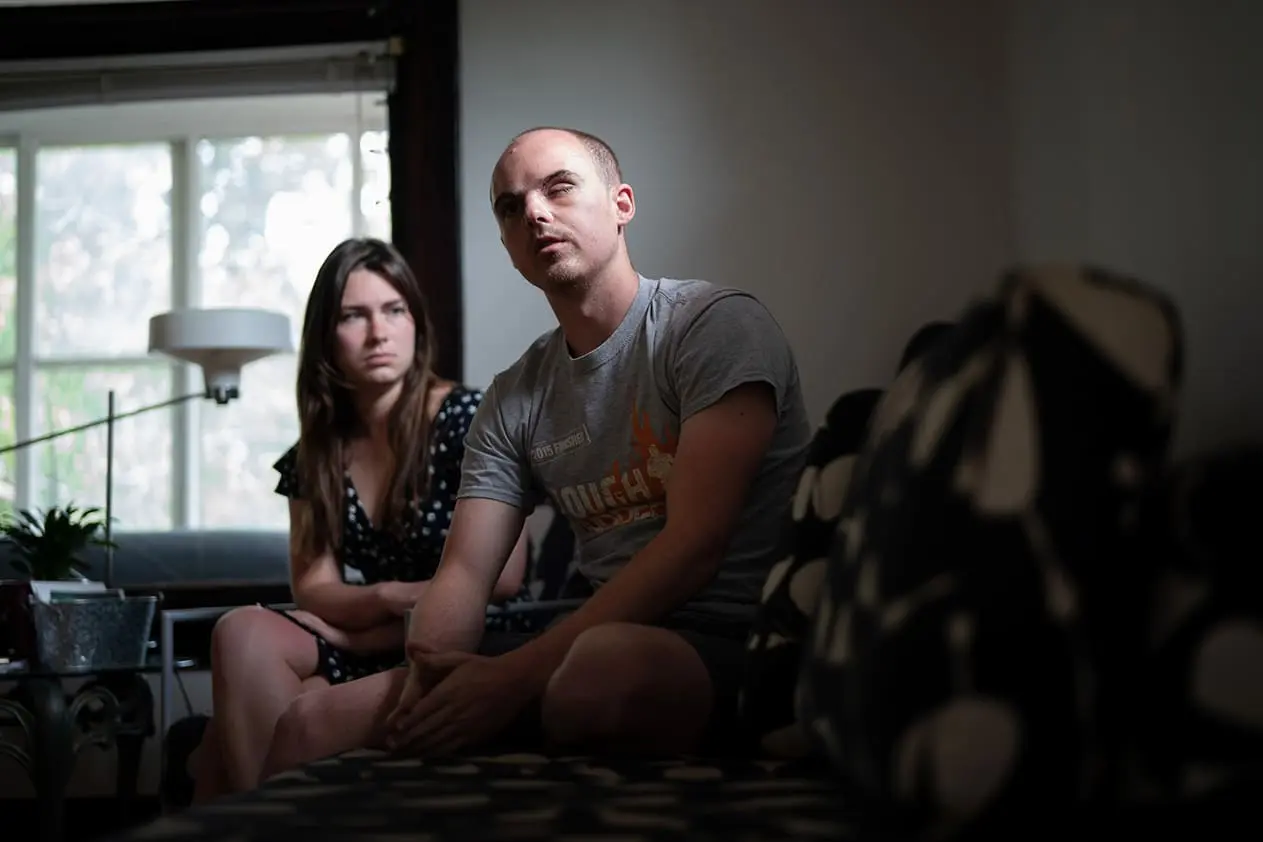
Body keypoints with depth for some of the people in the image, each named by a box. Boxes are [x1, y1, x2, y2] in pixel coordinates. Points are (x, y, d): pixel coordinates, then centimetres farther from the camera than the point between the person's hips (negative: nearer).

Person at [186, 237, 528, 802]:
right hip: (378, 651, 6)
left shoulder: (467, 418, -7)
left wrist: (355, 625, -9)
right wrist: (391, 599, -19)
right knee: (243, 633, -24)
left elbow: (500, 578, -13)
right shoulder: (315, 456, 9)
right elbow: (313, 589, 3)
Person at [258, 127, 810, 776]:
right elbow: (464, 571, 9)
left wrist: (513, 674, -21)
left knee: (604, 666, -41)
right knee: (313, 722, -5)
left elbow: (694, 545, -16)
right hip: (595, 635, 6)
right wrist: (429, 670, -16)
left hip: (727, 640, -5)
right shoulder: (513, 399, 15)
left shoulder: (718, 324, -5)